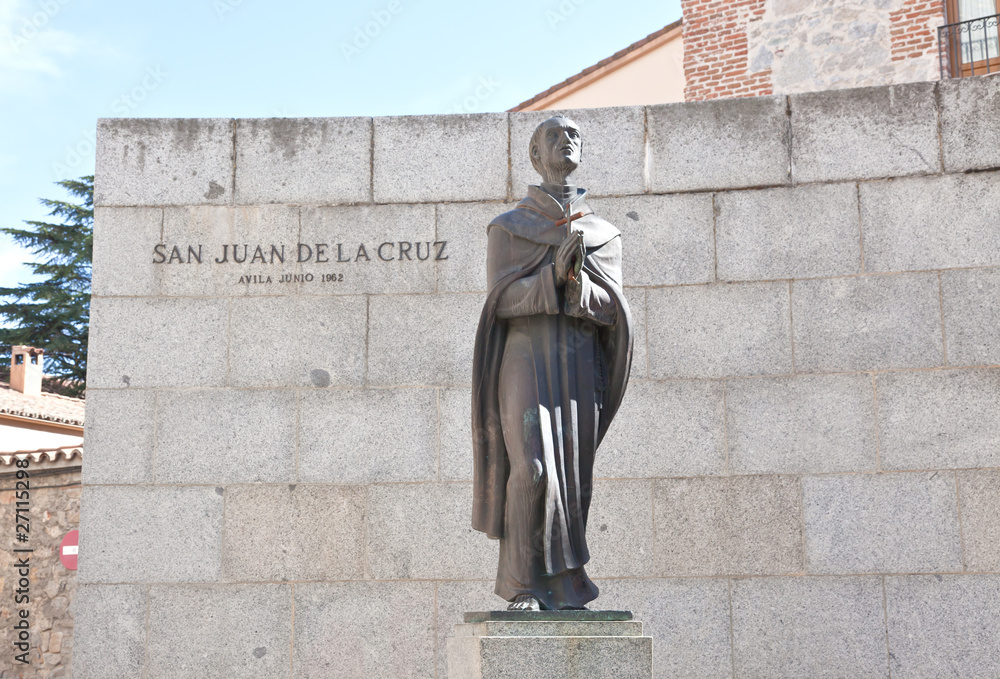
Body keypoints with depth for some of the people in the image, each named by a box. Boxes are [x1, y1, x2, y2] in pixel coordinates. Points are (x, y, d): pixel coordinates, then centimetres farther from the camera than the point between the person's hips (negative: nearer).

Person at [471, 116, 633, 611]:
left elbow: (611, 310, 4)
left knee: (571, 474, -1)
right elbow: (501, 299, -3)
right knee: (531, 467, -17)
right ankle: (523, 584, -6)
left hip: (580, 368, 3)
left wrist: (576, 282, -17)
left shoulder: (605, 235, 15)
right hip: (526, 360, -3)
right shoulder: (507, 227, 9)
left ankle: (562, 588, 5)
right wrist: (553, 276, -19)